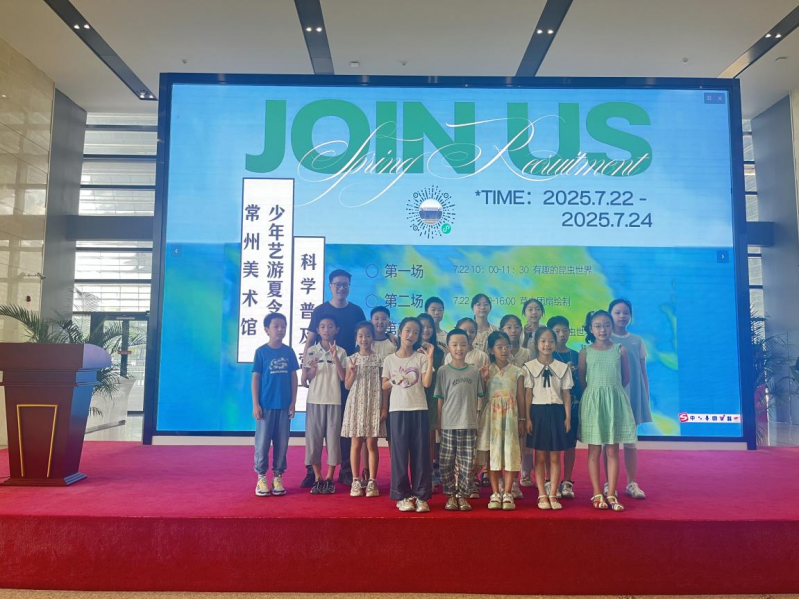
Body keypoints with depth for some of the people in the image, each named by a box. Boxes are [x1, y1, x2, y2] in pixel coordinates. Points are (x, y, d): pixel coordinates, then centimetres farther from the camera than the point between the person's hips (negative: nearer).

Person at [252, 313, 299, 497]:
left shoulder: (289, 352, 4)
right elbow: (255, 378, -2)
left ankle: (278, 477, 18)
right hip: (265, 405, -2)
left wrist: (293, 402, 2)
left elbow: (293, 378, 7)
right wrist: (255, 404, -6)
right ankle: (261, 477, 15)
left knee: (282, 442, 7)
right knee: (262, 442, 3)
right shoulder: (261, 351, -3)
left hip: (284, 405, 3)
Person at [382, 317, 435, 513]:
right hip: (398, 409, 0)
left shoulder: (421, 357, 2)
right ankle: (402, 496, 11)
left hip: (419, 409, 0)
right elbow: (384, 385, 9)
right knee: (400, 452, 2)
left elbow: (427, 382, -9)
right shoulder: (390, 359, 6)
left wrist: (430, 358, -13)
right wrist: (395, 380, -11)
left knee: (420, 452, 2)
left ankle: (420, 496, 10)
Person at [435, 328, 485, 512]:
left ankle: (463, 495, 19)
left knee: (467, 463, 5)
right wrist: (438, 423, 0)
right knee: (446, 462, 3)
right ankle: (450, 495, 18)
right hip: (448, 424, -1)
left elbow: (477, 398, 12)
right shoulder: (443, 371, -1)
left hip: (469, 424, 1)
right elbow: (439, 400, 0)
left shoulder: (475, 372, 4)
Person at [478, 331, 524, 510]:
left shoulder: (517, 372, 4)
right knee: (492, 454, 3)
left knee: (510, 454, -1)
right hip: (492, 416, 0)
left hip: (510, 416, 0)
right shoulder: (486, 371, 4)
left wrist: (522, 420, 2)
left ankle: (508, 494, 7)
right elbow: (481, 395, 3)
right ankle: (495, 494, 12)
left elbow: (521, 397, 5)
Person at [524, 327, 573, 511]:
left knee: (555, 457, 5)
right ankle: (542, 495, 12)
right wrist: (527, 418, -5)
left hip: (556, 412, 2)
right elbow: (528, 394, -1)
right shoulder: (529, 367, -1)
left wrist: (567, 417, 1)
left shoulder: (563, 367, 5)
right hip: (538, 411, -1)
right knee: (540, 457, 4)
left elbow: (566, 394, 6)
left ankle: (553, 495, 13)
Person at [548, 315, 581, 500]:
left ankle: (567, 482, 18)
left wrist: (582, 402, 3)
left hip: (573, 404, 3)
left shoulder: (576, 355, 10)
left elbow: (581, 380, 12)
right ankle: (551, 482, 12)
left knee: (570, 444, 7)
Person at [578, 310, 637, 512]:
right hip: (592, 402, 0)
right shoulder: (585, 352, 1)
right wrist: (597, 393, 5)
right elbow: (581, 380, 5)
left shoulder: (620, 350, 3)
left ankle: (611, 495, 9)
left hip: (615, 402, 1)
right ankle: (597, 494, 11)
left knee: (613, 451, 4)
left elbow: (626, 378, 9)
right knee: (594, 451, 4)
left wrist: (611, 390, 8)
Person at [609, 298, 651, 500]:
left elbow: (643, 373, 10)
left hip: (633, 396, 3)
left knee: (631, 440, 8)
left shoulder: (637, 341, 8)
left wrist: (646, 399, 6)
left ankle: (632, 483, 16)